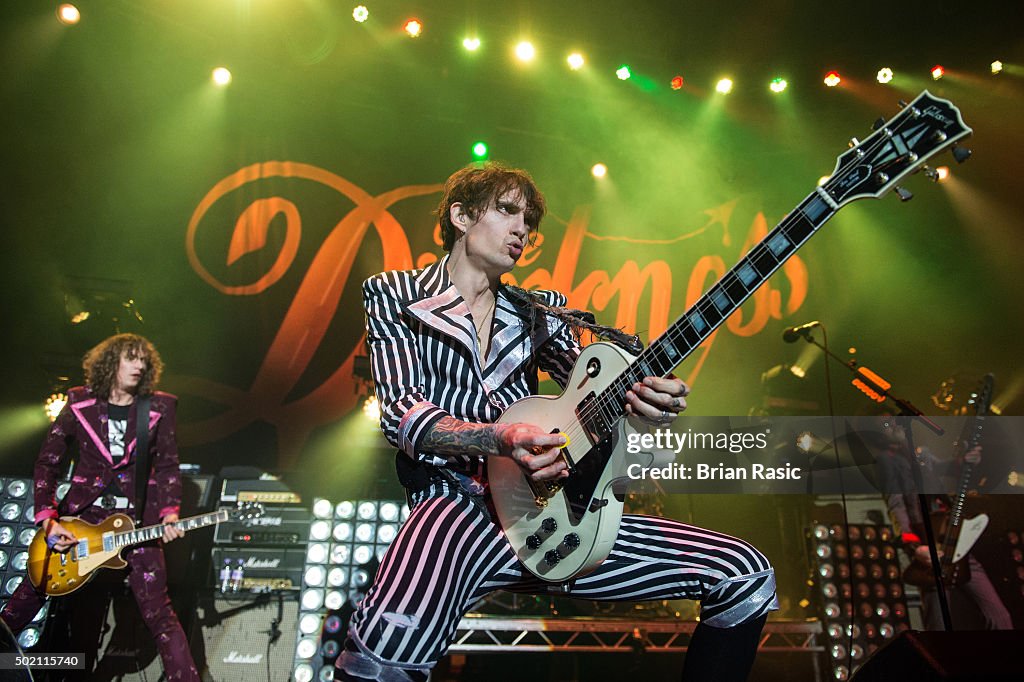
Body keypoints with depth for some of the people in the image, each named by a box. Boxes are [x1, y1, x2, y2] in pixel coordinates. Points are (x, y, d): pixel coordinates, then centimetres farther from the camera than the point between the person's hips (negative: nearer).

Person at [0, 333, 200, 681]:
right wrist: (48, 519, -6)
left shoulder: (160, 407, 1)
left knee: (157, 611, -5)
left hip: (137, 520, -1)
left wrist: (169, 513, -12)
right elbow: (47, 462, 3)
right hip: (82, 514, 2)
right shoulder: (80, 404, 1)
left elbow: (167, 466, 2)